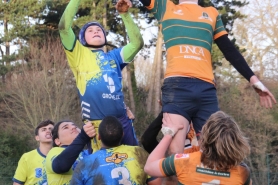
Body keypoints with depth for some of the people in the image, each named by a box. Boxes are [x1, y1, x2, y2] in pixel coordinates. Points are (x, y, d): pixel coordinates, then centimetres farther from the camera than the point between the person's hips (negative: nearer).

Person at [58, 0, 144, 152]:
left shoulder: (113, 56, 20)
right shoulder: (79, 54, 10)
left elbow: (137, 43, 9)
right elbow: (64, 27, -1)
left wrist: (124, 15, 4)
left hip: (122, 118, 4)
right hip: (96, 122, -4)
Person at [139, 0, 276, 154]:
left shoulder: (212, 14, 24)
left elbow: (230, 50, 22)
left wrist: (253, 79, 13)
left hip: (206, 90, 2)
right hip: (176, 87, -2)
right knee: (176, 154, -16)